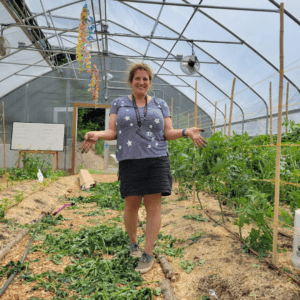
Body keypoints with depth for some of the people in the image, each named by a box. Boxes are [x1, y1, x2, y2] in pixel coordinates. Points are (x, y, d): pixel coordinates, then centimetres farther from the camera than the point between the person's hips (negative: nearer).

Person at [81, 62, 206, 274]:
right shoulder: (119, 104, 11)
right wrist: (97, 135, -17)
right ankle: (133, 242, 29)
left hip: (156, 160, 0)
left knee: (154, 206, -4)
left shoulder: (160, 105, 12)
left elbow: (168, 134, 6)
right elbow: (112, 133, 4)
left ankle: (148, 254, 7)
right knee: (131, 205, 1)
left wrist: (187, 132, -13)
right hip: (130, 162, 0)